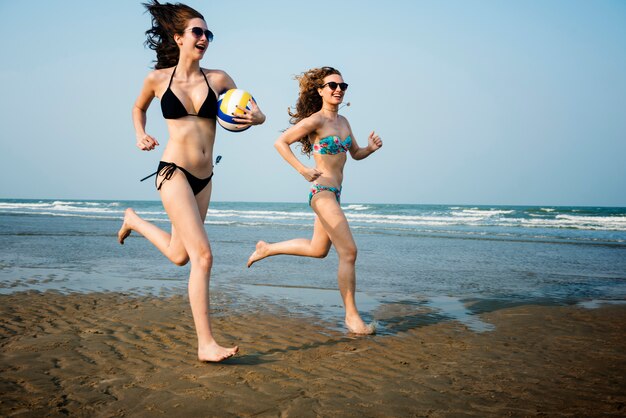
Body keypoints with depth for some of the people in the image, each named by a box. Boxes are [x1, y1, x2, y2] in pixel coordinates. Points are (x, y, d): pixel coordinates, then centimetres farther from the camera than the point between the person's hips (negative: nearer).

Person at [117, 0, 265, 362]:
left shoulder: (218, 79, 4)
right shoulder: (157, 79, 0)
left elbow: (257, 113, 6)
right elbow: (139, 108, 20)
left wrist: (253, 118, -17)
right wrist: (141, 136, 3)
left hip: (204, 179, 5)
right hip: (174, 173, -5)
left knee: (180, 255, 19)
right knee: (203, 255, -15)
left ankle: (134, 220, 48)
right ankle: (206, 344, -7)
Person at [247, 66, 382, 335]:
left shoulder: (342, 121, 12)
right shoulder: (315, 120, -12)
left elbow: (356, 154, 19)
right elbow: (280, 143, -12)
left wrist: (372, 147, -2)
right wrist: (302, 170, -21)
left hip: (334, 192, 9)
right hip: (322, 192, -9)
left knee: (318, 250, 23)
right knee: (348, 252, -11)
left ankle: (266, 249, 39)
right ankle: (352, 316, -2)